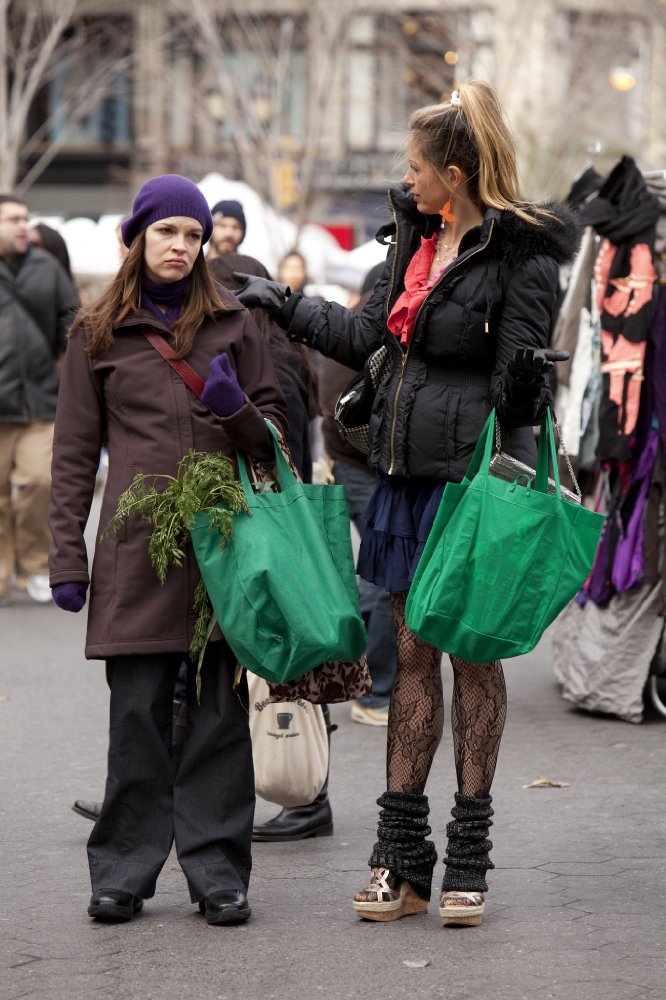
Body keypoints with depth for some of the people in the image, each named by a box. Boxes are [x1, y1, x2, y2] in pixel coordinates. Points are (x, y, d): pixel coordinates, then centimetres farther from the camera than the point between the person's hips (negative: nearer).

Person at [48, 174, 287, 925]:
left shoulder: (233, 325, 13)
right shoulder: (98, 334, 10)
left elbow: (275, 432, 17)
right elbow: (74, 454, 9)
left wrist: (239, 413, -7)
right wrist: (67, 559, 3)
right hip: (137, 548, -1)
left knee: (221, 709, 0)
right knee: (137, 713, -2)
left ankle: (218, 872, 6)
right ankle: (124, 872, 6)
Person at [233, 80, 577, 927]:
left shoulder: (519, 258, -10)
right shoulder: (415, 237, 13)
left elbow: (517, 384, -8)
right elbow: (368, 335, 23)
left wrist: (526, 378, -27)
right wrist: (282, 306, 24)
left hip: (472, 475, -7)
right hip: (406, 471, 7)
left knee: (474, 657, 1)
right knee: (412, 656, 8)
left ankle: (468, 858, 10)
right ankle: (401, 857, 13)